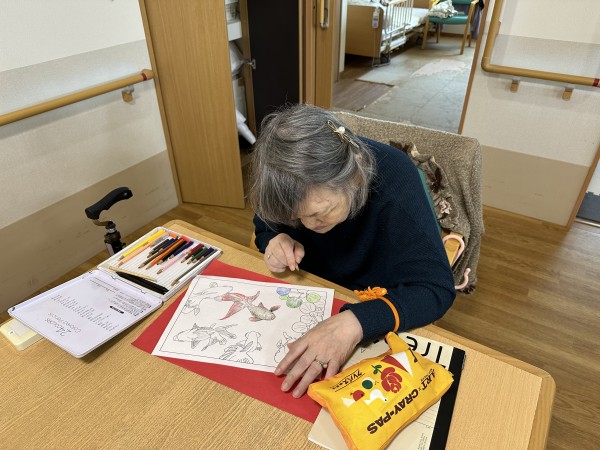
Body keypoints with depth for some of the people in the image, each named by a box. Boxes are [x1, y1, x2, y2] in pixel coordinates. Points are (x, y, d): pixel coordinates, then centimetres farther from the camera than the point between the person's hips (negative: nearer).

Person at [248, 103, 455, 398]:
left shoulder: (394, 181, -31)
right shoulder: (292, 178, -20)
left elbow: (436, 288, -31)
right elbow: (264, 227, -1)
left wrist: (355, 322, -47)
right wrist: (276, 241, -25)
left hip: (373, 311, -3)